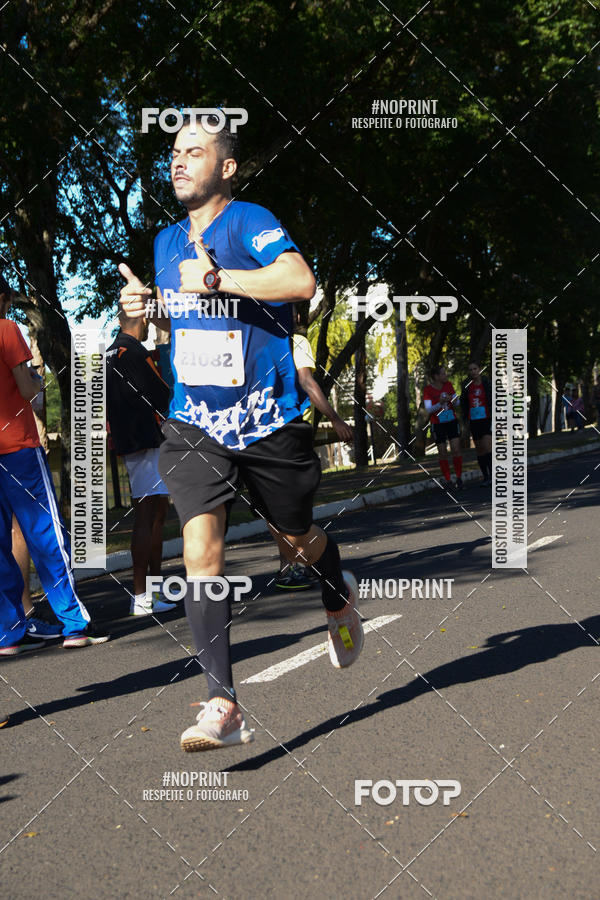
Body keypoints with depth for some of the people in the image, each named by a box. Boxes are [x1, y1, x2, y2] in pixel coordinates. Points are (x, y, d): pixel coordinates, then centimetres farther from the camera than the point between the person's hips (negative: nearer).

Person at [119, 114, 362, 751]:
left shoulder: (250, 222, -12)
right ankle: (222, 705, -13)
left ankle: (339, 599, 51)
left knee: (297, 542, 14)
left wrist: (216, 279, -27)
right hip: (194, 423, 4)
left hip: (268, 422, -4)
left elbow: (301, 281, -31)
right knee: (201, 551, -14)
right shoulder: (166, 243, 10)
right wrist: (146, 307, 6)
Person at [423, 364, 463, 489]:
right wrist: (440, 403, -31)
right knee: (442, 453, 2)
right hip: (438, 425, -2)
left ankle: (459, 478, 6)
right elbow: (428, 409, -15)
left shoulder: (448, 385, 0)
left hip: (452, 422, 2)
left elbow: (456, 402, 9)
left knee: (456, 450, -6)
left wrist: (455, 401, -15)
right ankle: (447, 481, 12)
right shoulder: (428, 390, -11)